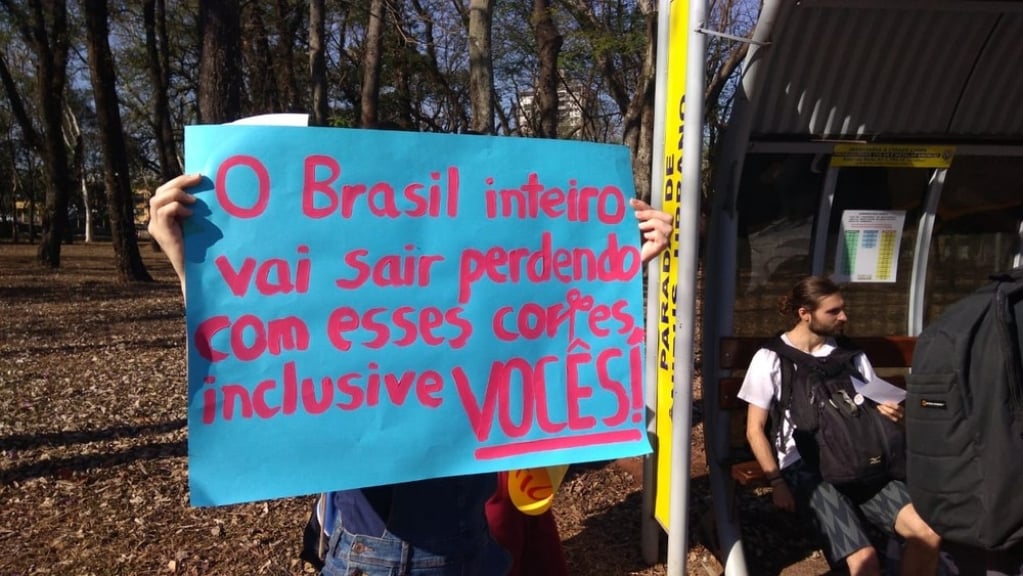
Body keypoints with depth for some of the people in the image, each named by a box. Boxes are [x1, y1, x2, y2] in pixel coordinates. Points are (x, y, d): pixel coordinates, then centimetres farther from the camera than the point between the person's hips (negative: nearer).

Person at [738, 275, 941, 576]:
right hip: (806, 466, -4)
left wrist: (888, 412, -5)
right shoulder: (771, 358, 1)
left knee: (928, 535, -19)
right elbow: (755, 430, 2)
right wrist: (777, 482, -8)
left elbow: (874, 407, 20)